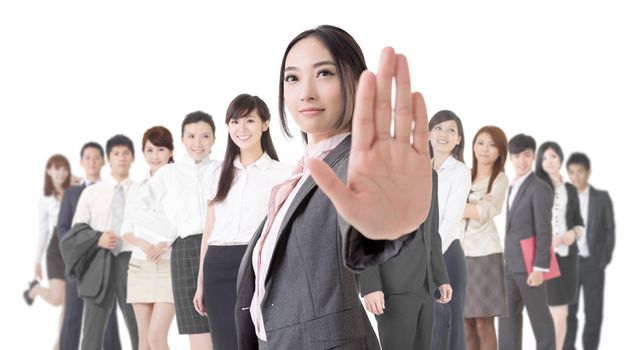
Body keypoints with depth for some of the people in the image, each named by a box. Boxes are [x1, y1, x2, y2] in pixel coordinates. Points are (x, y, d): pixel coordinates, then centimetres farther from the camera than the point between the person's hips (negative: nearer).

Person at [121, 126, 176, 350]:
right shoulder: (136, 190, 12)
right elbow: (126, 230, 12)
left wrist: (168, 244, -20)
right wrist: (142, 244, -9)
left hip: (170, 267, -4)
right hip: (140, 267, 5)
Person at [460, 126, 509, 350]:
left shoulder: (500, 180, 1)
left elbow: (483, 212, -12)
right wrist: (473, 207, -14)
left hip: (484, 254, -4)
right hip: (459, 254, 4)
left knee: (483, 323, -5)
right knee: (466, 322, 5)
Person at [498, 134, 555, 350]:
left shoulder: (540, 188, -13)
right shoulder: (514, 187, 14)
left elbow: (544, 232, -17)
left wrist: (539, 268, -21)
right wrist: (508, 259, 15)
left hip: (529, 265, -9)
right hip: (511, 264, 9)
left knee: (539, 317, 1)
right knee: (508, 315, 8)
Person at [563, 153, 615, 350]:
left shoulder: (601, 198, 2)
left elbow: (609, 230, 3)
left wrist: (605, 259, -3)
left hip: (593, 263, -1)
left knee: (593, 312, 3)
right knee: (567, 311, 1)